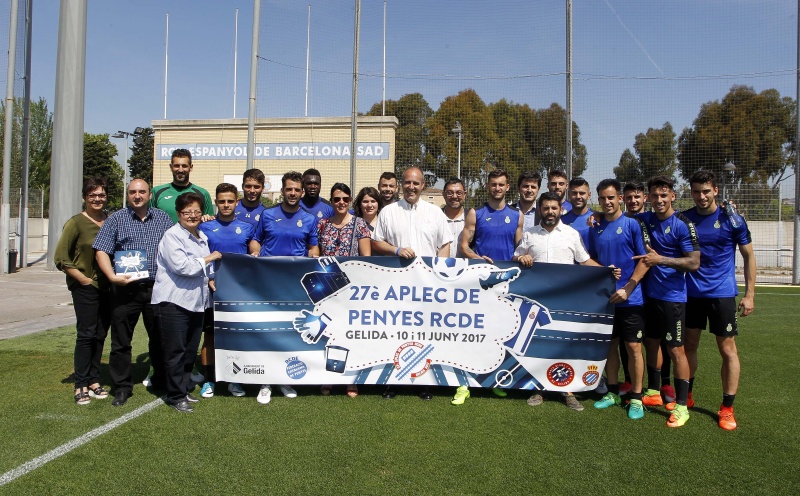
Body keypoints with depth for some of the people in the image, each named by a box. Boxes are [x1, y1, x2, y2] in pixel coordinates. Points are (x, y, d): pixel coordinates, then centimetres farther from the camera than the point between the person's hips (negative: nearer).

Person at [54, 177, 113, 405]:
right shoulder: (76, 223, -6)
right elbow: (60, 258, -6)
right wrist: (83, 279, -10)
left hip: (108, 287, 4)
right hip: (86, 287, -4)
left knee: (100, 335, 10)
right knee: (86, 334, -3)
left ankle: (94, 381, 22)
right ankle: (81, 385, 7)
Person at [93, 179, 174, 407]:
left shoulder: (163, 219, 10)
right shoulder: (116, 219, 4)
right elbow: (101, 251, -2)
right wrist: (112, 276, -16)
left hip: (157, 288, 1)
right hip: (126, 289, -1)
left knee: (159, 338, 11)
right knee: (121, 341, 4)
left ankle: (160, 381, 27)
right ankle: (122, 387, 17)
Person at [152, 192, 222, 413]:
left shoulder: (202, 237, 16)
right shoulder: (172, 235, -9)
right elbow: (181, 266, -20)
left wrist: (210, 279, 12)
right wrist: (208, 259, -10)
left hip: (196, 301, 8)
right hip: (173, 302, -7)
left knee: (190, 351, 13)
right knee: (175, 352, 0)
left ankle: (184, 389, 26)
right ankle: (175, 396, 10)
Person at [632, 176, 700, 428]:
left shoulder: (683, 224, -12)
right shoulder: (645, 219, 5)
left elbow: (694, 262, -16)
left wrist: (661, 259, -26)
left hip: (673, 296, -6)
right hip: (650, 293, 6)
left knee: (676, 349, -2)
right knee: (651, 343, 16)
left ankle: (681, 406, 8)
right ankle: (653, 393, 32)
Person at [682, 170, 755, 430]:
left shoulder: (731, 219, -5)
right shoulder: (683, 219, 1)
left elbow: (749, 256, 0)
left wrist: (749, 294, -3)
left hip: (722, 294, -2)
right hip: (691, 293, 2)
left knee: (728, 350, 2)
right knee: (689, 345, 11)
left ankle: (727, 408, 13)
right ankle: (685, 396, 27)